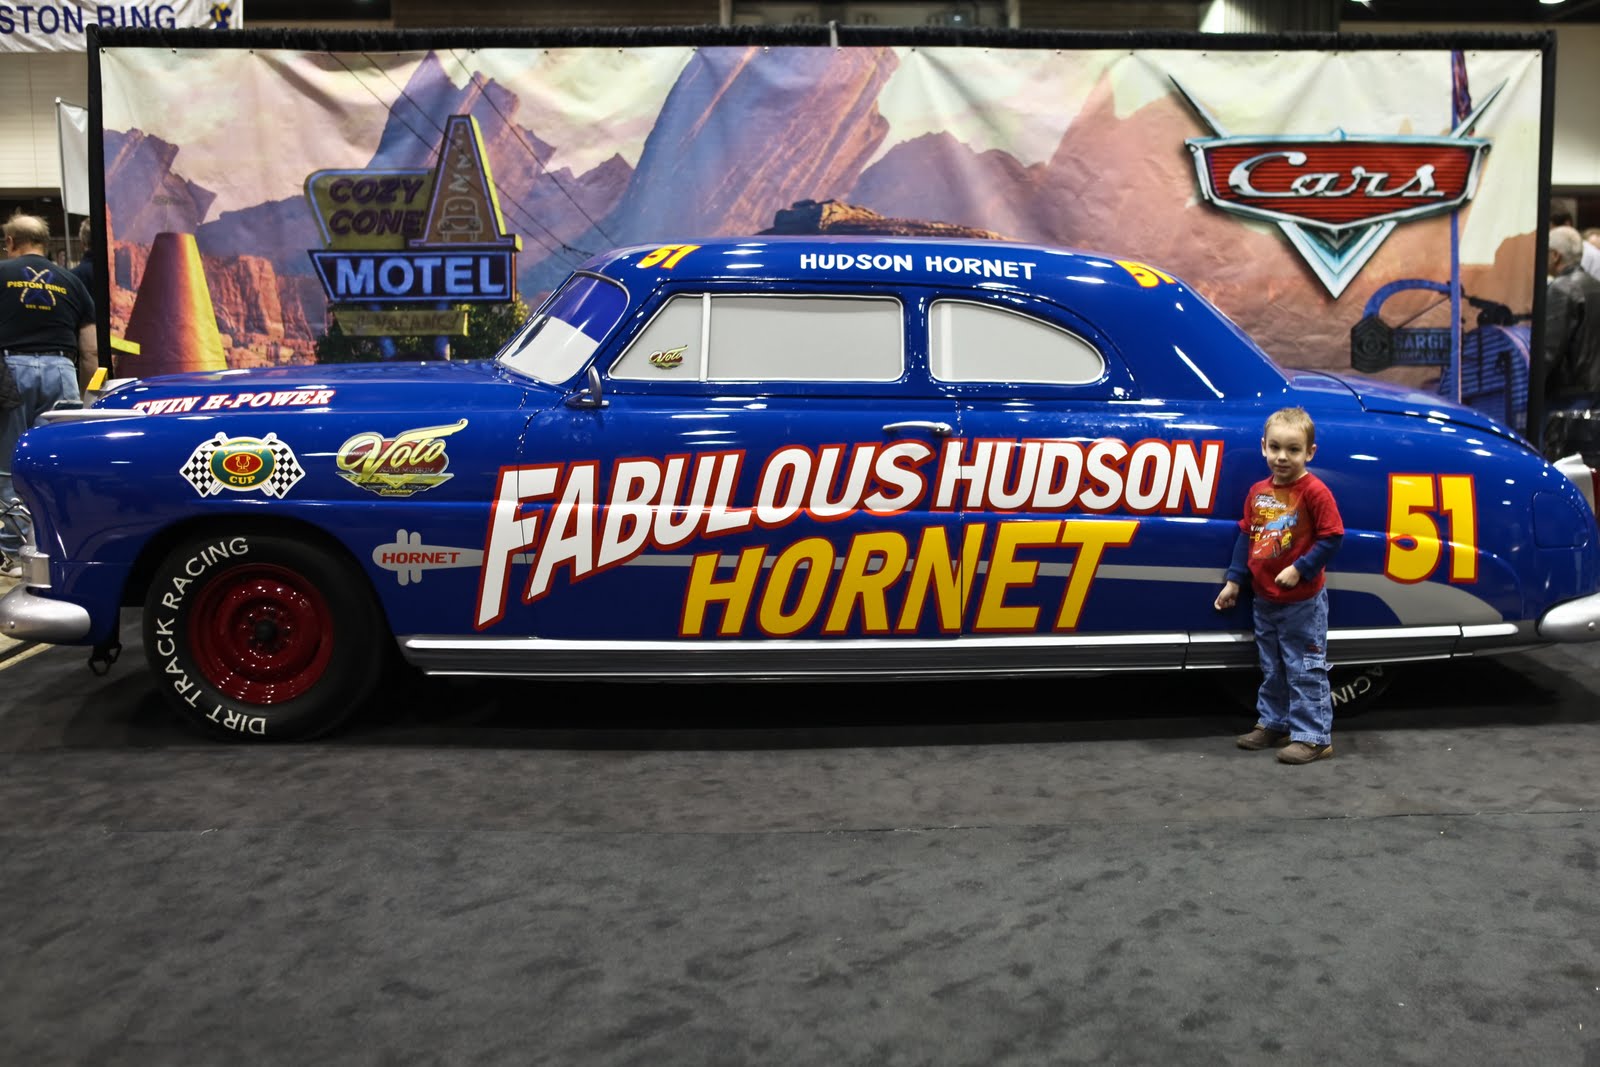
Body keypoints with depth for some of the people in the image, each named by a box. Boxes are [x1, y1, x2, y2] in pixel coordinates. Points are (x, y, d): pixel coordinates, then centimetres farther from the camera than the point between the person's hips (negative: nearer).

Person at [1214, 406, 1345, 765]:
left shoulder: (1314, 491, -16)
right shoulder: (1258, 492, 5)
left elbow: (1332, 537, -16)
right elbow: (1246, 536, 11)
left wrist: (1300, 569, -20)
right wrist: (1234, 580, 9)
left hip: (1303, 603, -7)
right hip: (1264, 599, 7)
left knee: (1305, 671, 0)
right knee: (1272, 669, 19)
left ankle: (1313, 737, 7)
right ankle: (1272, 724, 32)